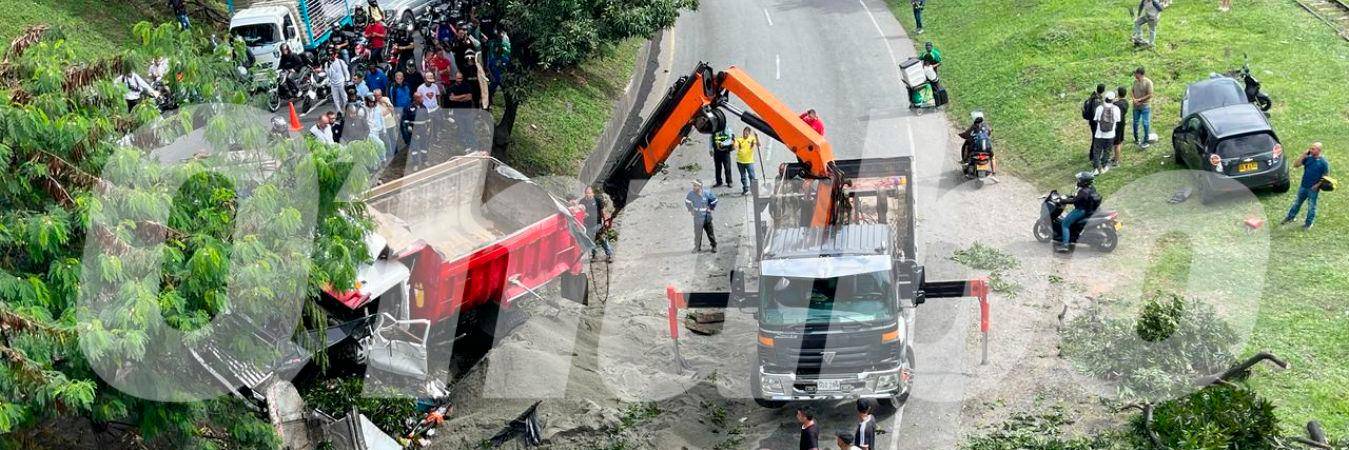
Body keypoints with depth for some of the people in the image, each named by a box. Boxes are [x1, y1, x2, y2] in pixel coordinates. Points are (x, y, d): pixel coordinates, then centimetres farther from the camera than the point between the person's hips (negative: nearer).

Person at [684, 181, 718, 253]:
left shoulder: (706, 193, -16)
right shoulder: (691, 193, -11)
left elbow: (714, 200, 3)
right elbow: (687, 201, 10)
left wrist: (711, 208, 5)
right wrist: (690, 209, 8)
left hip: (707, 217, -1)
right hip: (697, 217, 1)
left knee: (710, 232, 8)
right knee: (697, 233, 2)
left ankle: (714, 246, 23)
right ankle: (697, 247, 18)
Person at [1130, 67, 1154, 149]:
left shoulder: (1148, 82, -16)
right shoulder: (1135, 81, 2)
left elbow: (1150, 95, -16)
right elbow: (1132, 91, 11)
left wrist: (1139, 100, -16)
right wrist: (1134, 99, -8)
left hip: (1145, 106, -6)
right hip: (1136, 106, 6)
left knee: (1145, 123, -4)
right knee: (1135, 123, 14)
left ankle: (1146, 141, 4)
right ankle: (1136, 139, 29)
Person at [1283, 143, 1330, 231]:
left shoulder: (1323, 162, -13)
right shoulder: (1308, 158, -2)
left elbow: (1326, 175, -9)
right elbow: (1295, 165, -5)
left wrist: (1318, 184, -17)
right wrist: (1303, 155, -13)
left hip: (1313, 188, -4)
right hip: (1303, 186, 4)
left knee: (1311, 206, 9)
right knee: (1297, 203, 19)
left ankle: (1308, 223, 23)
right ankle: (1290, 218, 34)